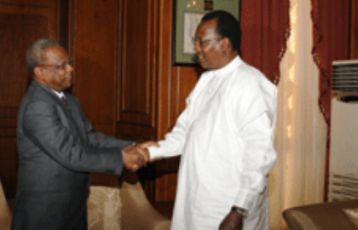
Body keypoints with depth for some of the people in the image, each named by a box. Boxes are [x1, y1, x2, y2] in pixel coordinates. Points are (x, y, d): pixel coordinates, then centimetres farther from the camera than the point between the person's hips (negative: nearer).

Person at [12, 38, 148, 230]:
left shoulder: (68, 100, 8)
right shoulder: (37, 106, -21)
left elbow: (90, 137, 9)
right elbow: (70, 155, -25)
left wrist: (128, 148, -4)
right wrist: (120, 158, -21)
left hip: (73, 204, 9)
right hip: (45, 209, -8)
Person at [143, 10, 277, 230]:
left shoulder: (251, 84, -17)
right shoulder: (207, 80, 10)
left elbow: (261, 154, -21)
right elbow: (185, 132, 13)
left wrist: (239, 211, -22)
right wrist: (151, 152, -1)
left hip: (228, 208, -7)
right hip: (196, 201, 8)